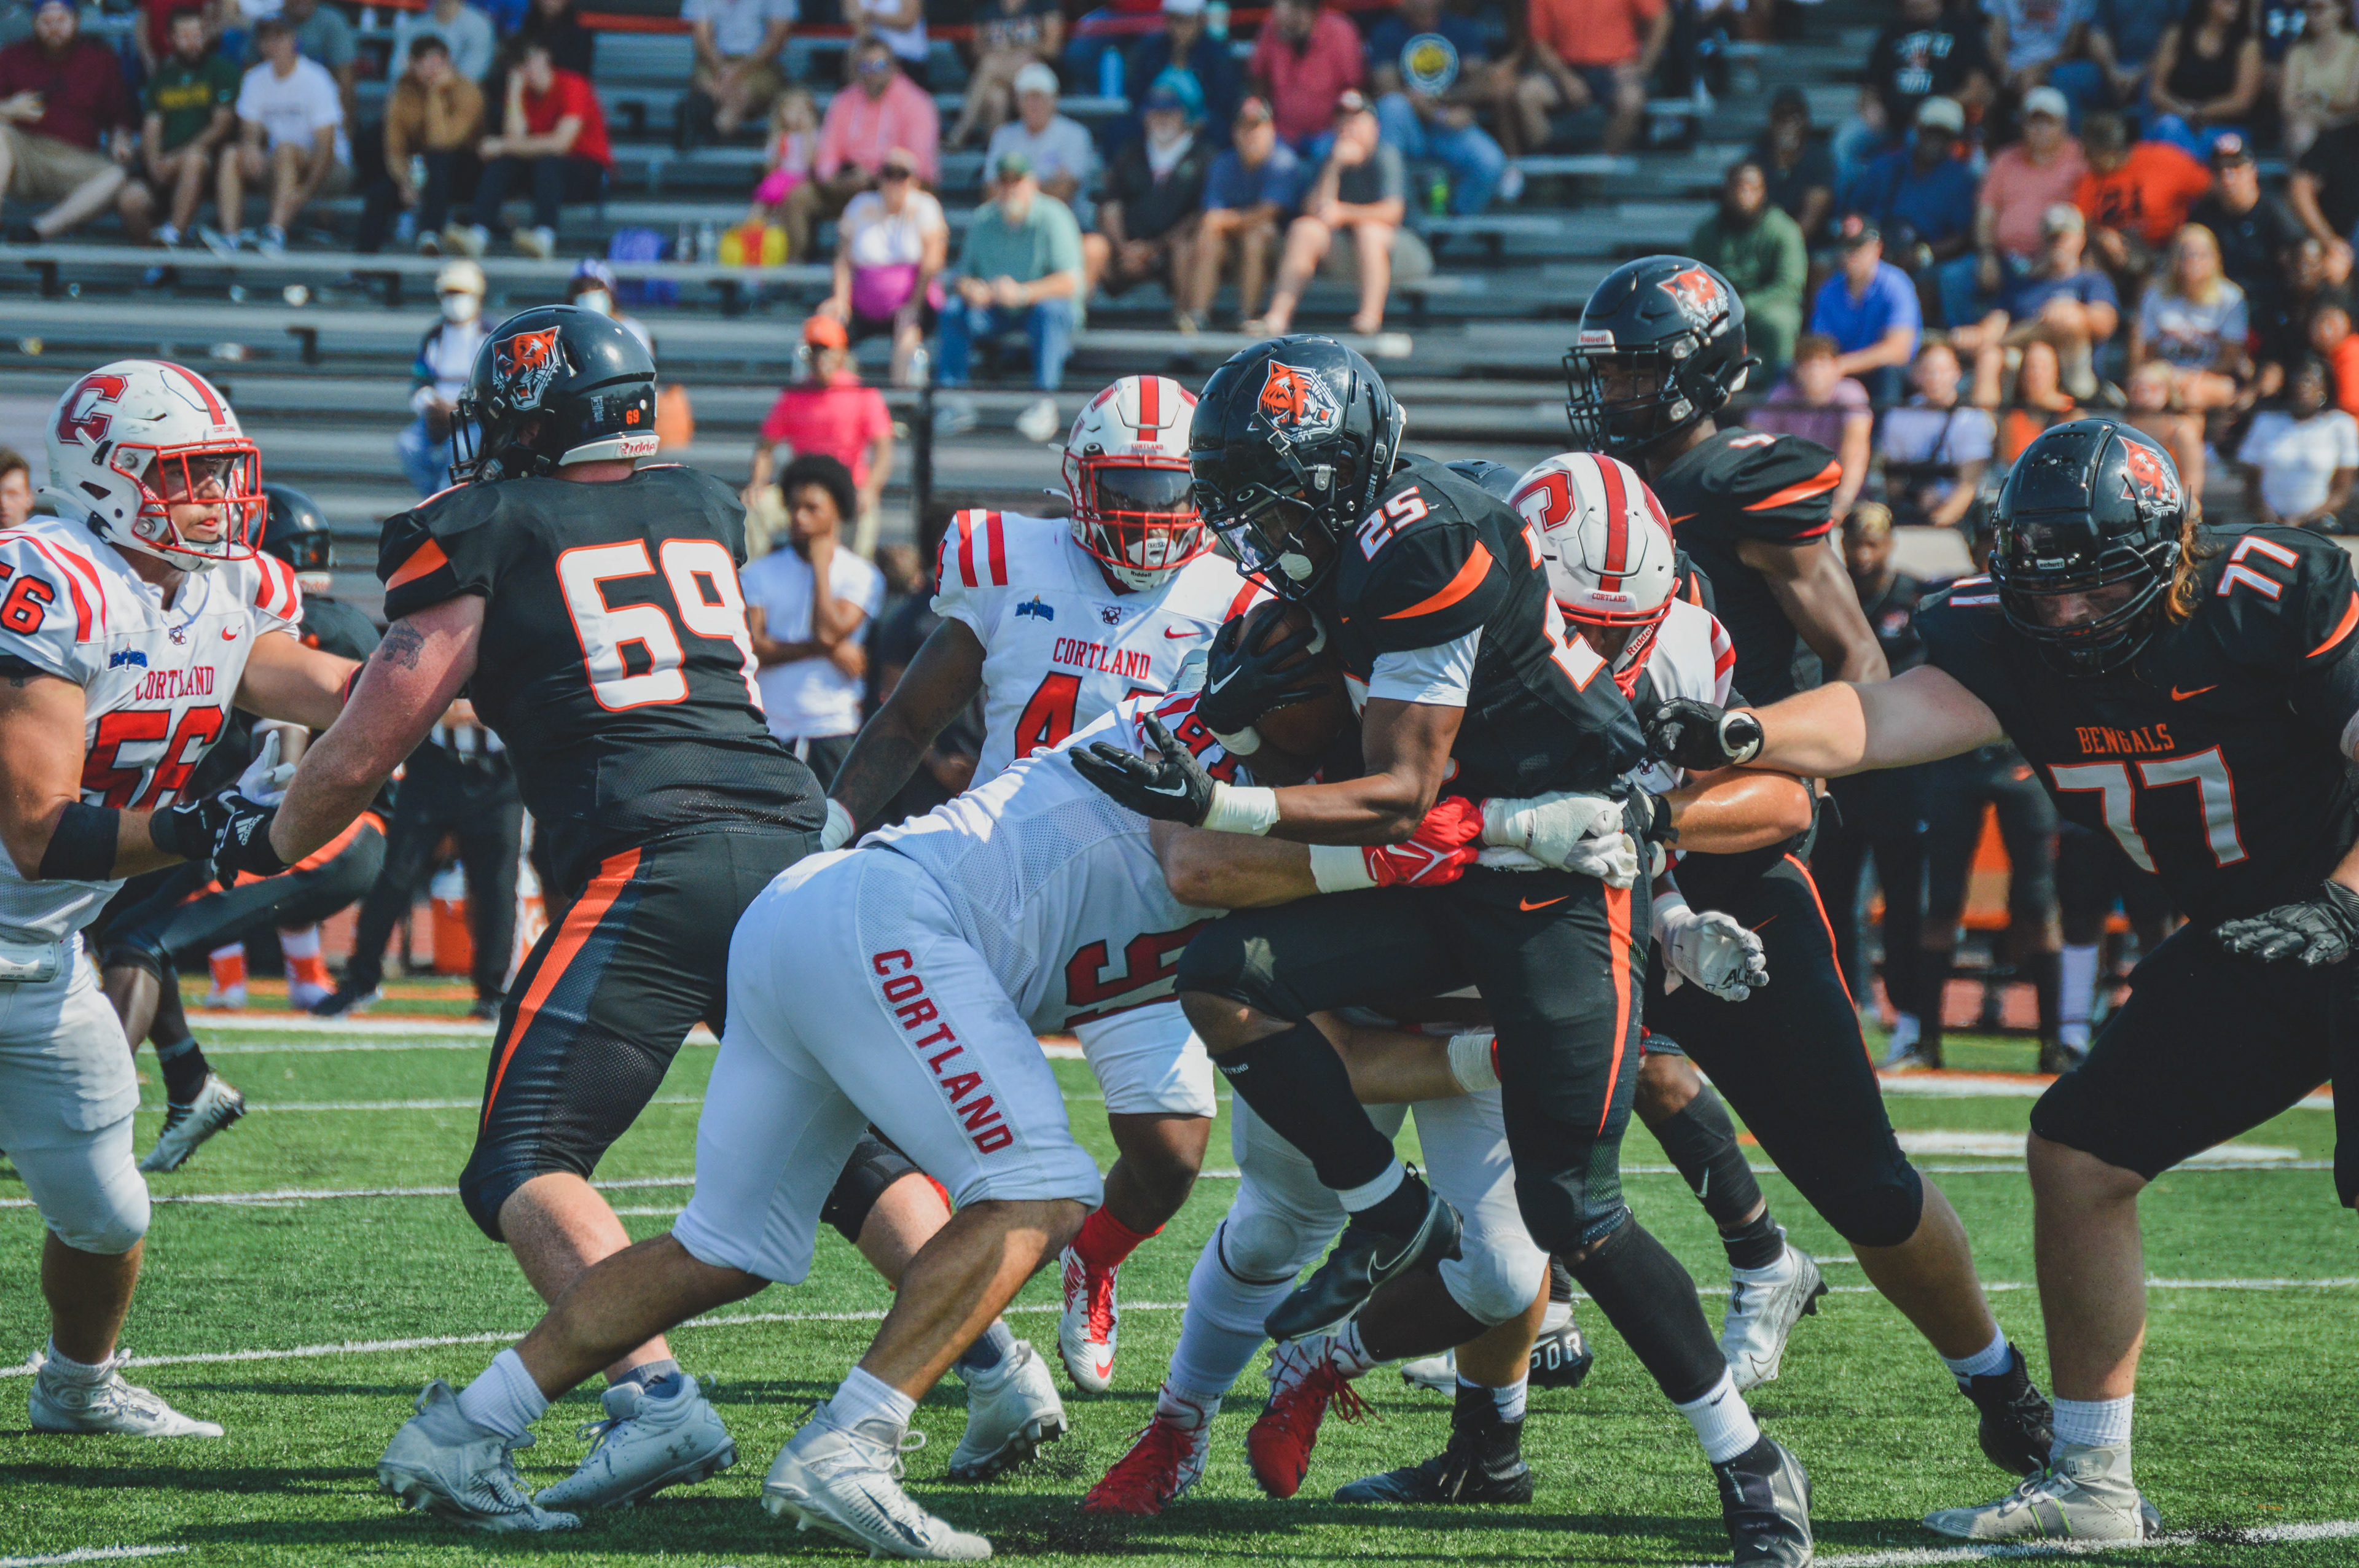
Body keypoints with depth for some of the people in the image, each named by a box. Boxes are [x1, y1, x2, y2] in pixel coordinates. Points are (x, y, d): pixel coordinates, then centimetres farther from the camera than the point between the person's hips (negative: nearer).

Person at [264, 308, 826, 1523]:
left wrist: (265, 850, 28)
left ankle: (657, 1397, -27)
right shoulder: (706, 512, 22)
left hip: (650, 864, -6)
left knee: (527, 1169, -6)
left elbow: (360, 757, 8)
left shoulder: (485, 536, 7)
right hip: (790, 843, 6)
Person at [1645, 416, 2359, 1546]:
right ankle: (2091, 1483, 16)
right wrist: (1741, 736, -47)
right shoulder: (2019, 645, -10)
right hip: (2240, 942, 7)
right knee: (2078, 1156, 5)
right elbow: (1898, 714, -29)